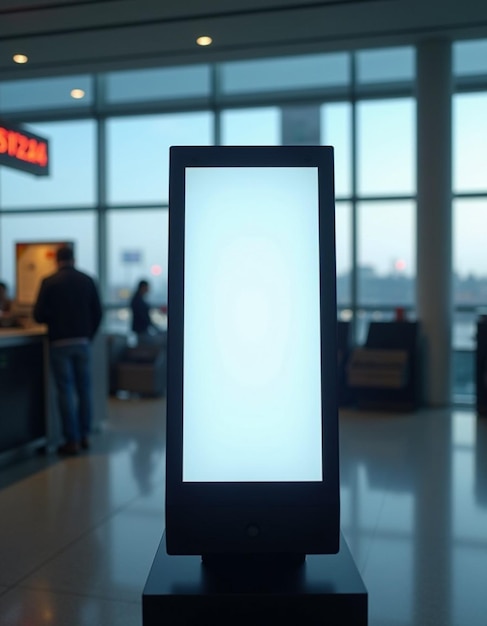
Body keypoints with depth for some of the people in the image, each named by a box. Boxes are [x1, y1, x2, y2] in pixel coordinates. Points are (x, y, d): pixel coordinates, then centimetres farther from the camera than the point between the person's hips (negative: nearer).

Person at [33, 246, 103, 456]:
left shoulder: (49, 282, -6)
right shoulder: (87, 280, 2)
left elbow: (39, 316, -6)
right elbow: (97, 314, 3)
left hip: (60, 343, -2)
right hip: (83, 342, 3)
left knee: (66, 391, 1)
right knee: (85, 389, 11)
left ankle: (72, 440, 3)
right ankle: (84, 436, 16)